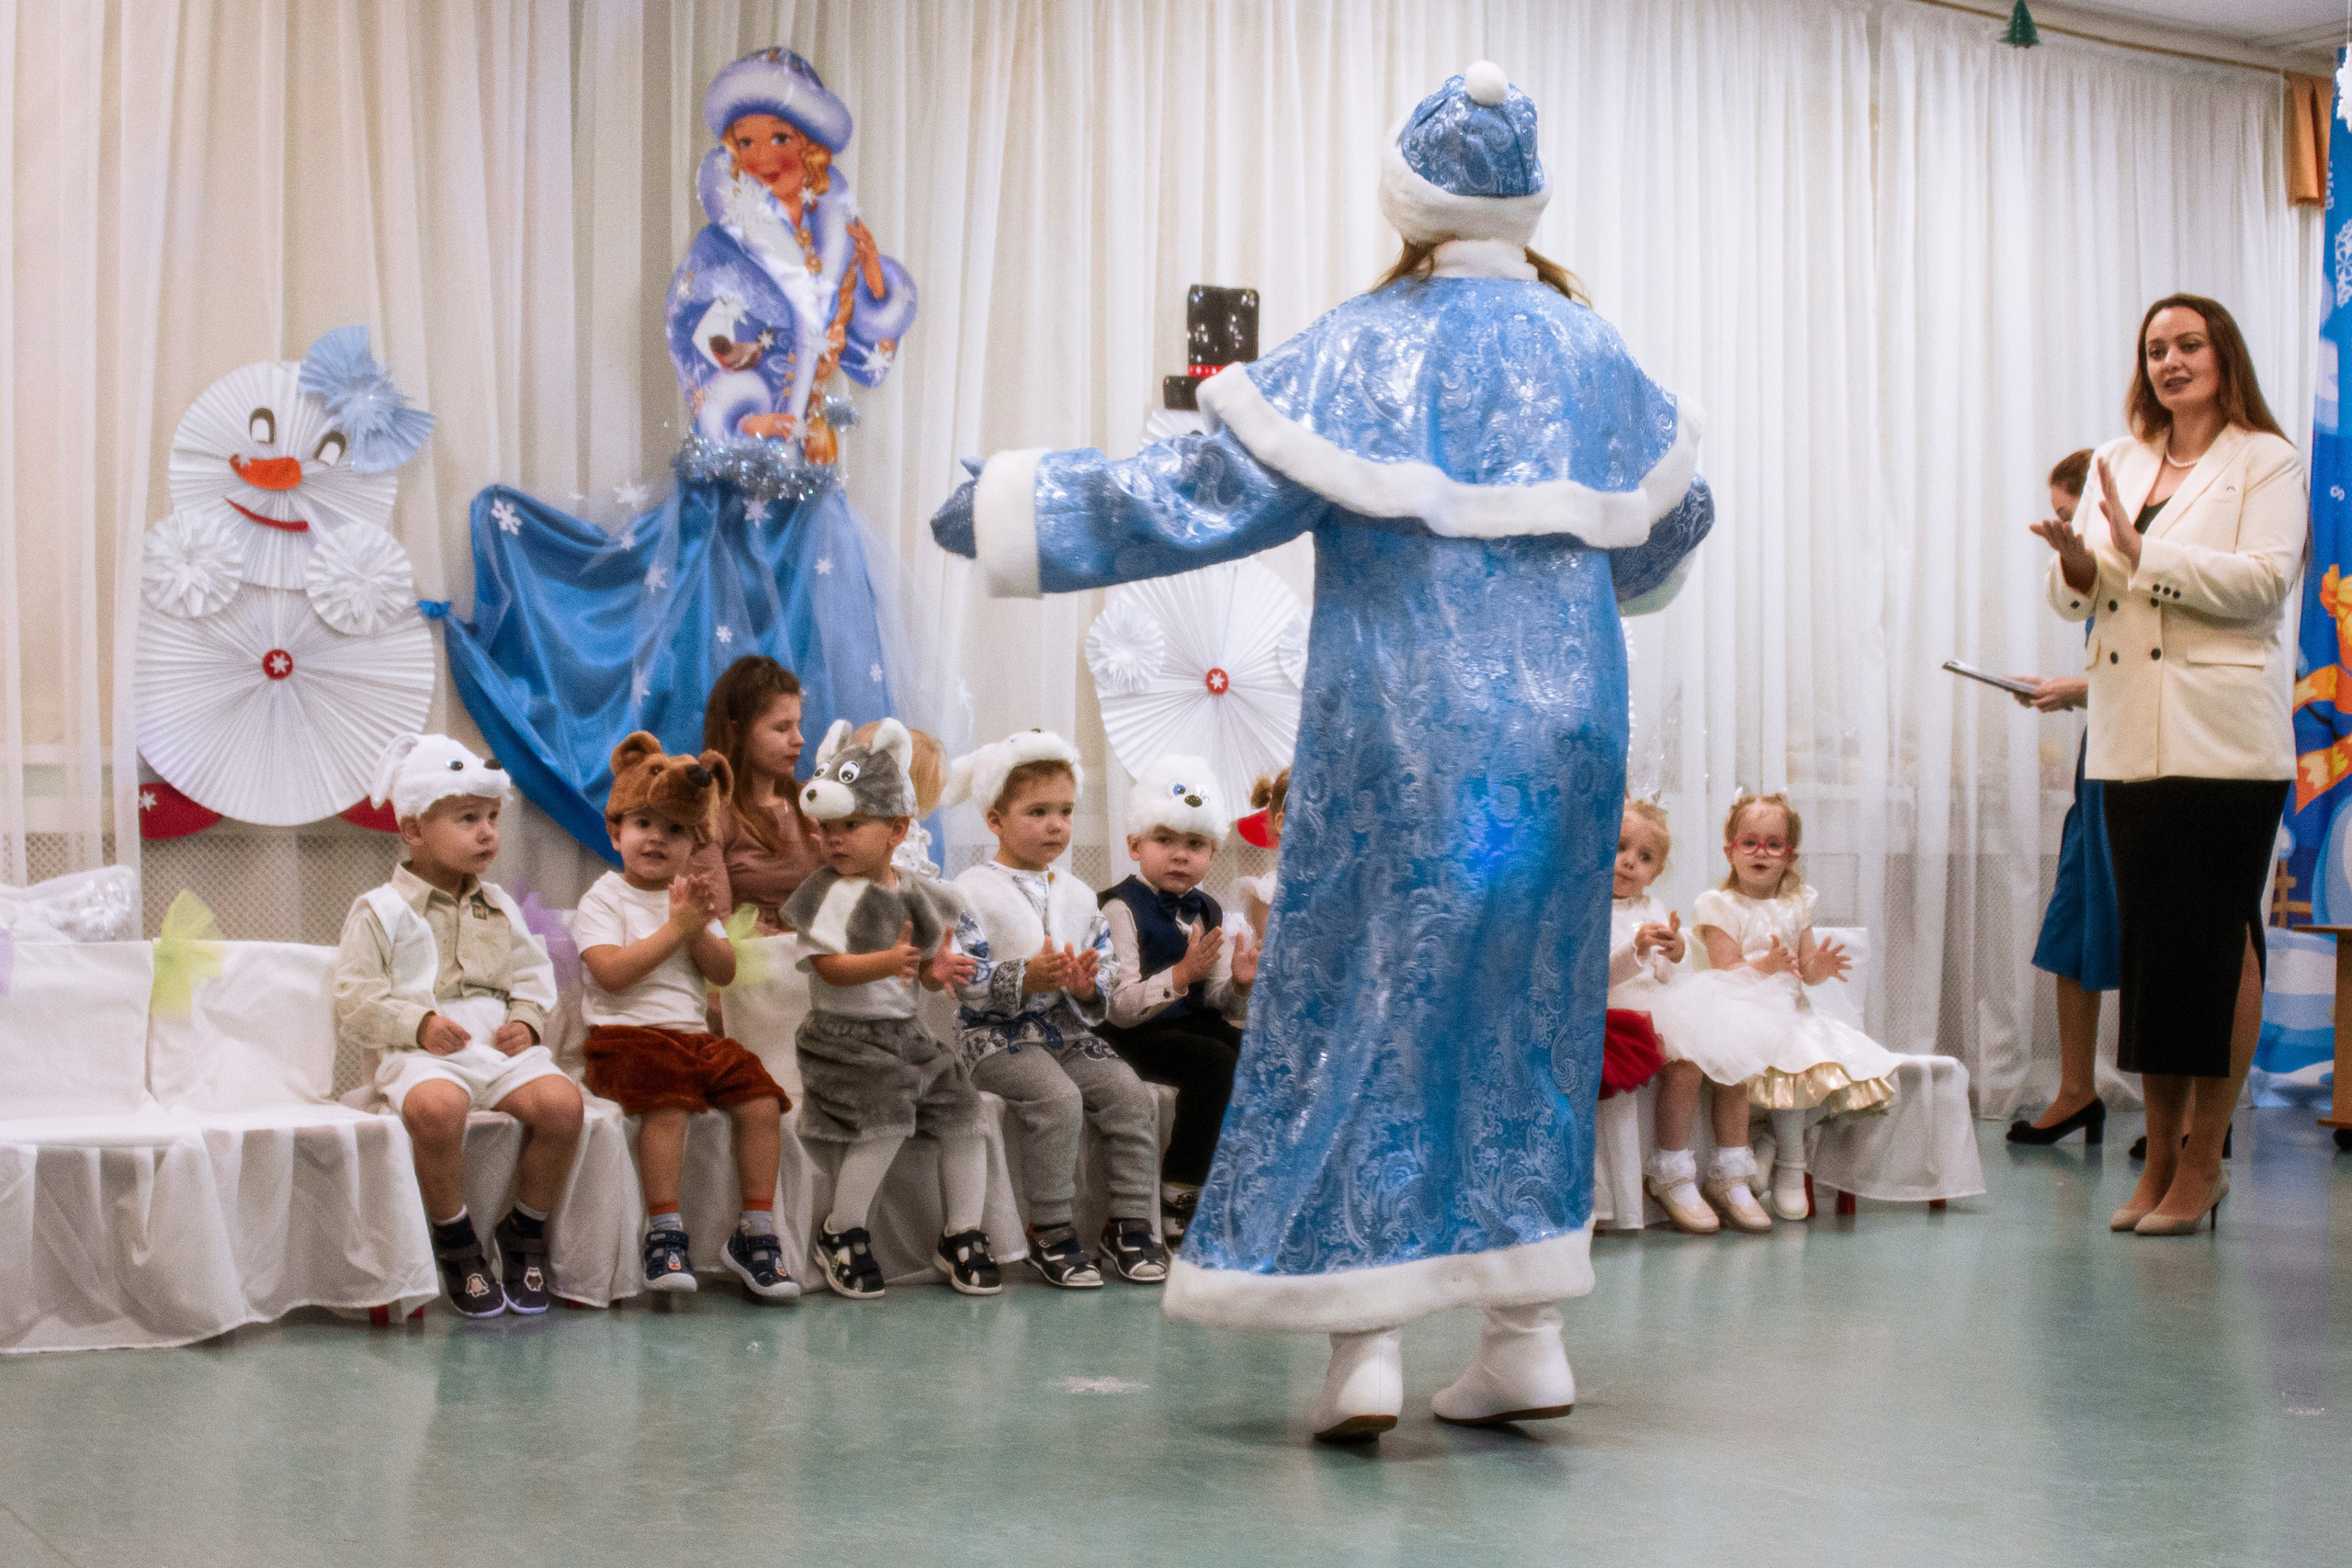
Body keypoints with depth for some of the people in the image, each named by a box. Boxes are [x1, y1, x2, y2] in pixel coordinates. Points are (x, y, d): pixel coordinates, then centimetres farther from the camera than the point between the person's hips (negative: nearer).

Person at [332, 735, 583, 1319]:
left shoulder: (499, 908, 22)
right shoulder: (381, 910, 6)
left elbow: (532, 976, 21)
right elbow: (355, 1003, 0)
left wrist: (526, 1021, -1)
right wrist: (417, 1024, -16)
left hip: (501, 1046, 5)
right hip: (420, 1054, -5)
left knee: (561, 1101, -27)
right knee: (438, 1107, -40)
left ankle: (526, 1233, -4)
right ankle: (456, 1244, -17)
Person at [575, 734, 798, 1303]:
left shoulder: (694, 896, 19)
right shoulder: (604, 898, 1)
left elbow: (724, 973, 10)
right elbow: (611, 972, -16)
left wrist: (700, 931, -9)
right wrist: (675, 928, -12)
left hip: (693, 1033, 6)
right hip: (626, 1035, -6)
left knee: (761, 1100, -12)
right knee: (667, 1102, -33)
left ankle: (756, 1232, -4)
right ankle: (664, 1233, -25)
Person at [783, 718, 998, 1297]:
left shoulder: (915, 892, 9)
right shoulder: (831, 894, -9)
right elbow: (831, 967, -19)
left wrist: (937, 970, -6)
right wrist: (888, 962, -34)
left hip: (905, 1031, 6)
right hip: (845, 1036, -6)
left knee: (962, 1108, -3)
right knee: (885, 1118, -24)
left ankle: (962, 1237, 11)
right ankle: (842, 1231, -3)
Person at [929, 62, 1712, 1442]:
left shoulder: (1367, 349, -7)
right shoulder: (1592, 352, 8)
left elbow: (1212, 488, -11)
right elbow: (1673, 514, 22)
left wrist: (1018, 512, -5)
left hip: (1402, 727, -4)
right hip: (1562, 726, 5)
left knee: (1364, 1008, 2)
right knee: (1528, 1006, 12)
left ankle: (1367, 1342, -3)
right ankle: (1527, 1335, 14)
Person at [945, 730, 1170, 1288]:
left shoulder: (1077, 895, 14)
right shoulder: (972, 892, -6)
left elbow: (1109, 969, 13)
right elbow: (965, 981, -14)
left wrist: (1089, 985, -10)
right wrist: (1028, 977, -26)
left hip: (1069, 1031, 6)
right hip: (997, 1036, -6)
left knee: (1132, 1095, -14)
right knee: (1060, 1100, -29)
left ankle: (1129, 1225, -4)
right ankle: (1050, 1235, -16)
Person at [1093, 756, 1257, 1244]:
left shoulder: (1209, 911, 12)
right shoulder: (1122, 909, -11)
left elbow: (1215, 1002, 13)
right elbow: (1119, 1007, -20)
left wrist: (1239, 985, -10)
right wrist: (1182, 975, -31)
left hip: (1192, 1022, 7)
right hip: (1132, 1037, -7)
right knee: (1216, 1063, -30)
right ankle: (1179, 1203, -21)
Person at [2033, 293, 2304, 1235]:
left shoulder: (2264, 461, 2)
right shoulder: (2118, 463, 17)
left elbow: (2263, 580, -12)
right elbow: (2074, 599, 13)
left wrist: (2143, 554, -15)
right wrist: (2076, 562, -10)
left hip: (2225, 736, -5)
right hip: (2131, 737, 5)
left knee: (2213, 939, -4)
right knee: (2147, 942, 6)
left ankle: (2202, 1161, 2)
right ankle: (2162, 1158, 11)